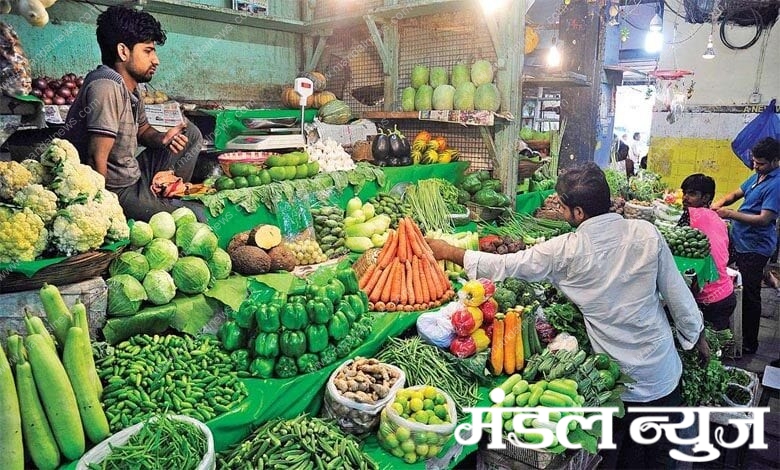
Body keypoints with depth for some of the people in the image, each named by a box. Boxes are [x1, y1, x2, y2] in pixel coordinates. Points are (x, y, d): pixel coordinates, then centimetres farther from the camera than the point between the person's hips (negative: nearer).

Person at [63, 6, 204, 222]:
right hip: (118, 191, -9)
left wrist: (161, 138, -3)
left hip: (134, 176, 9)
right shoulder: (106, 87, -23)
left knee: (192, 134, 11)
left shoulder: (130, 86, 4)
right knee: (196, 218, -12)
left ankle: (169, 195, 6)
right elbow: (97, 160, -26)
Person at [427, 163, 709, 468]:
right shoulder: (647, 233, -11)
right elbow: (678, 295, -3)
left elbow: (504, 266, -13)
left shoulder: (566, 252, -20)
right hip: (664, 373, 3)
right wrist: (698, 336, 15)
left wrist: (449, 252, -2)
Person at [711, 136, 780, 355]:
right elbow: (737, 193, 19)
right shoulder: (758, 176, 8)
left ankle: (749, 344, 14)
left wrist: (732, 214, -22)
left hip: (755, 248, -9)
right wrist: (720, 202, 0)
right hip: (740, 242, 9)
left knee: (750, 296, 1)